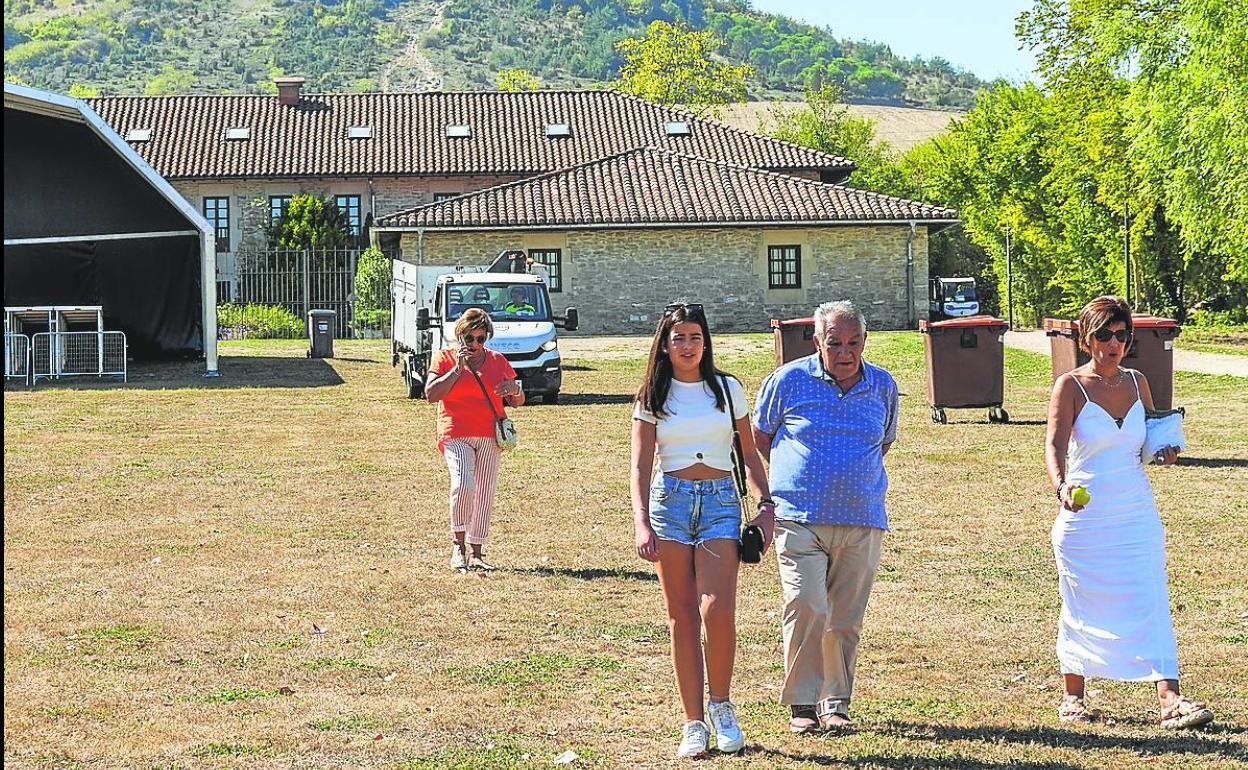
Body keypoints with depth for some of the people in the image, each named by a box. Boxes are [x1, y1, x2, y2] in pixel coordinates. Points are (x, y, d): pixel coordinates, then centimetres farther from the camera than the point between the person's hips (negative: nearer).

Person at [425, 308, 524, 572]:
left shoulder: (498, 361, 12)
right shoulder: (445, 358, 4)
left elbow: (518, 402, 18)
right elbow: (431, 394, -8)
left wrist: (515, 389, -7)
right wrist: (458, 369, -13)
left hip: (490, 437, 4)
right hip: (456, 435, -4)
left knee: (484, 494, 3)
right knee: (463, 484, -24)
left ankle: (476, 554, 10)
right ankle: (458, 545, -10)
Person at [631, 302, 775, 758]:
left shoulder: (728, 389, 8)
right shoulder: (653, 398, 6)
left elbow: (749, 454, 13)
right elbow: (640, 465, 0)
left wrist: (766, 506, 1)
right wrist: (641, 523, -13)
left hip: (720, 501, 0)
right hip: (670, 500, 0)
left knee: (717, 611, -15)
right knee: (682, 618, 0)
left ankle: (721, 705, 6)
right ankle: (694, 723, 6)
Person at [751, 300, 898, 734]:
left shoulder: (883, 386, 8)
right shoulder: (788, 381, -1)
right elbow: (759, 436, 13)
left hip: (862, 522, 3)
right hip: (799, 519, -3)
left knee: (847, 619, 6)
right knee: (806, 608, -14)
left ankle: (836, 703, 17)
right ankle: (802, 705, -2)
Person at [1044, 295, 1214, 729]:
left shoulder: (1137, 383, 7)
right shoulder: (1070, 387, -7)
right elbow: (1055, 445, -19)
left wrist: (1165, 451, -1)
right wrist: (1061, 486, -38)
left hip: (1137, 514, 3)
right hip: (1085, 515, -3)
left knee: (1150, 603, -6)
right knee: (1082, 610, 8)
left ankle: (1170, 700, -11)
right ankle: (1073, 697, 24)